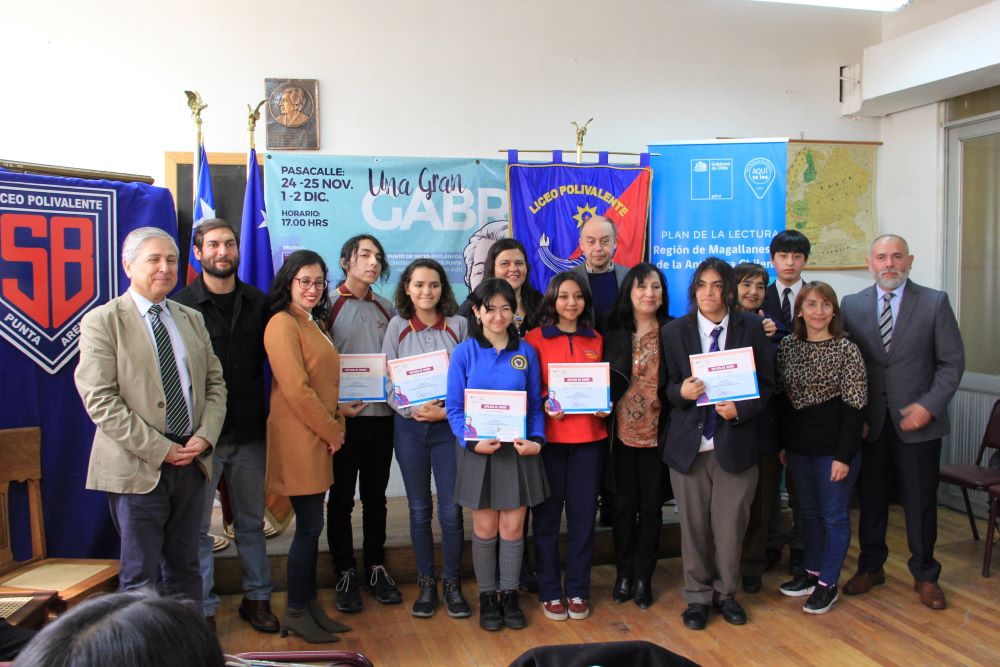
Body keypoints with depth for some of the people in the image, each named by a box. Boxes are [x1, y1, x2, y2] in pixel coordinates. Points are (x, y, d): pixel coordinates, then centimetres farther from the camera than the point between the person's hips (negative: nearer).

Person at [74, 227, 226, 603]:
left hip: (192, 461, 5)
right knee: (141, 575, 5)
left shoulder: (192, 319, 12)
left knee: (184, 567, 15)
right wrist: (160, 449, -16)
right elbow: (99, 399, -13)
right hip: (138, 468, -5)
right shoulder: (102, 321, -5)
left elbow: (215, 383, 12)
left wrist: (205, 436, -6)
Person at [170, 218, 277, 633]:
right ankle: (203, 610, 18)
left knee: (251, 522, 14)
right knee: (197, 527, 6)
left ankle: (257, 598, 27)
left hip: (249, 433, 3)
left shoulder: (258, 303, 7)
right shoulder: (181, 305, -3)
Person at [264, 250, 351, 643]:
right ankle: (295, 613, 11)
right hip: (299, 437, -9)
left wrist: (336, 428, 6)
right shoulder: (283, 324, -13)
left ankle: (310, 605, 22)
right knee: (309, 526, -2)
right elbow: (295, 389, -19)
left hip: (319, 436, 9)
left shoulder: (315, 323, 17)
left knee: (311, 525, 13)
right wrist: (331, 431, -11)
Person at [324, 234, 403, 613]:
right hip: (343, 417, -4)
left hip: (382, 415, 4)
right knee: (342, 498, 5)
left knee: (376, 496, 12)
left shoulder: (386, 309, 12)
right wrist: (335, 404, -14)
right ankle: (345, 574, 17)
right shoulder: (328, 305, -2)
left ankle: (376, 568, 23)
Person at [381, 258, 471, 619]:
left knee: (451, 509, -1)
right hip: (409, 425, 1)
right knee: (419, 509, 9)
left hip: (449, 425, -1)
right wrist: (412, 409, -14)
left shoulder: (458, 325, 2)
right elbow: (386, 379, 1)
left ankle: (452, 583, 16)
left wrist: (448, 411, -12)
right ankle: (426, 583, 22)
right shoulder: (397, 326, 4)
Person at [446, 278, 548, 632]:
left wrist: (536, 440, -11)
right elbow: (454, 408, -5)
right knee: (485, 527, 8)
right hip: (479, 451, -1)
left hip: (518, 450, 1)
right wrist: (472, 442, -19)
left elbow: (536, 405, 4)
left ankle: (510, 594, 25)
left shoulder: (526, 352, 2)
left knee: (513, 526, 7)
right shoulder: (464, 353, -4)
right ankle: (487, 596, 25)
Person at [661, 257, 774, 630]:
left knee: (730, 525, 8)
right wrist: (681, 391, -17)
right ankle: (697, 596, 26)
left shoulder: (751, 328, 1)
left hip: (735, 442, 0)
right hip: (688, 444, 0)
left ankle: (726, 593, 30)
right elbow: (666, 387, 5)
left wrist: (741, 409, -13)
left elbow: (766, 383, 4)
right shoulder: (673, 332, 2)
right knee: (693, 525, 8)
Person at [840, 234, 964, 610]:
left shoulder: (934, 303, -2)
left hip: (917, 421, -1)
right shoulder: (851, 305, 3)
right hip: (868, 421, 2)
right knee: (870, 498, 12)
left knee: (921, 502, 8)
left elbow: (952, 361, -2)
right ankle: (871, 567, 30)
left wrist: (929, 406, -12)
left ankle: (925, 575, 26)